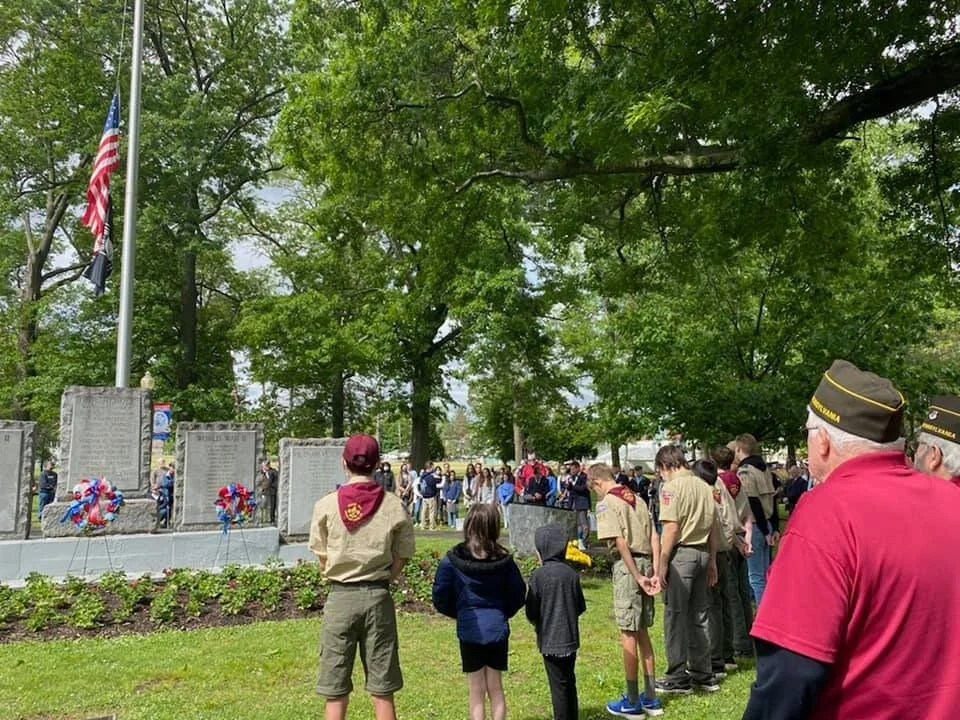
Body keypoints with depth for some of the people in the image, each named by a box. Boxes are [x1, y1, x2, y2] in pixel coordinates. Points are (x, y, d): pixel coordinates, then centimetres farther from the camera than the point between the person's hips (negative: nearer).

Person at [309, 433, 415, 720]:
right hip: (379, 597, 1)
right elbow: (400, 559, 2)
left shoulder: (326, 505, -5)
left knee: (335, 693, 9)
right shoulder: (393, 506, -3)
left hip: (340, 597, 0)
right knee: (383, 691, 10)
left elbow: (322, 559, 4)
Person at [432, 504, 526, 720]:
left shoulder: (452, 560, -12)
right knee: (496, 688, 15)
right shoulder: (504, 560, -6)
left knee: (477, 691, 11)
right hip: (498, 629, 2)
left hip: (469, 630, -1)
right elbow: (518, 594, 3)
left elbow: (440, 599, -6)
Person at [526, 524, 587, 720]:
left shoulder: (538, 575, -16)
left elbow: (531, 612, -12)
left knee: (558, 685, 4)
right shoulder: (572, 574, -3)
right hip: (571, 638, 5)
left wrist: (538, 622, 9)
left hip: (550, 640, -4)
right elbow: (581, 607, 4)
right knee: (570, 682, 18)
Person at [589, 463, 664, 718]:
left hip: (627, 565, -7)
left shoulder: (606, 503, -7)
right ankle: (650, 697, 23)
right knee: (642, 631, 16)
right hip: (646, 562, 7)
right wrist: (655, 574, 7)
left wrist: (637, 577, -14)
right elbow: (654, 539, 10)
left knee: (628, 632, 2)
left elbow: (620, 542, -17)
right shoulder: (636, 499, 15)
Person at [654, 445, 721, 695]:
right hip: (703, 552, 7)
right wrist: (712, 561, 19)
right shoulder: (703, 486, 11)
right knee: (699, 616, 15)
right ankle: (703, 675, 24)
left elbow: (671, 528, -17)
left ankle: (678, 679, 9)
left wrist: (662, 563, -12)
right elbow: (713, 527, 13)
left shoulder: (672, 487, -10)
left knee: (675, 616, 2)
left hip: (681, 553, -7)